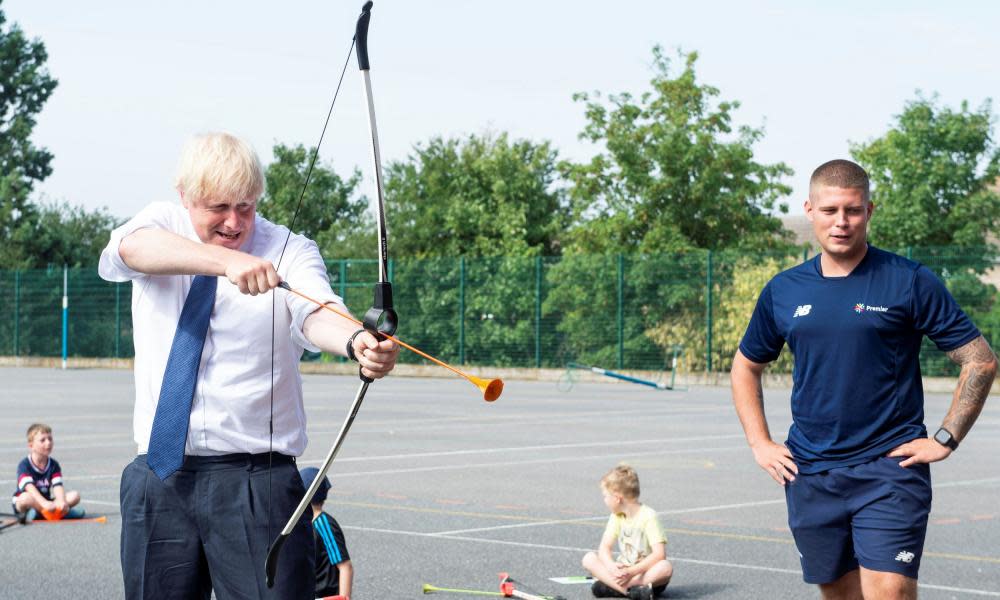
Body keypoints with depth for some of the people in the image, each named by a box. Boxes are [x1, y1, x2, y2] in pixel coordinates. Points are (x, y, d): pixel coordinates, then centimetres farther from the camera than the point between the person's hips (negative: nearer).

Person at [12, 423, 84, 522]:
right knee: (26, 498, -40)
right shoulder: (24, 465, -14)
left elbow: (58, 486, -13)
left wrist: (62, 502, -35)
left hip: (45, 502, 5)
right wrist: (45, 503, -47)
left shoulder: (54, 465, 2)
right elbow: (29, 487, -30)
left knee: (75, 495, -15)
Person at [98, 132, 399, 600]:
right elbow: (132, 247, -20)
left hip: (256, 478, -2)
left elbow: (316, 314, -21)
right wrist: (225, 260, -38)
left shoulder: (289, 250, -1)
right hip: (158, 478, 3)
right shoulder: (160, 224, 4)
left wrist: (356, 341, -46)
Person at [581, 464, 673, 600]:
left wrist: (632, 571, -33)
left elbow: (659, 554, -23)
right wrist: (611, 566, -26)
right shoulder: (616, 517, 4)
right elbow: (605, 547, -3)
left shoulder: (648, 517, -14)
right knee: (589, 558, -15)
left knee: (666, 568, -37)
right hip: (623, 571, 5)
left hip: (647, 573, -5)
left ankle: (612, 586, -35)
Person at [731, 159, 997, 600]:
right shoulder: (783, 290, 8)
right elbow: (746, 367, 22)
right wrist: (760, 444, 12)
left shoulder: (909, 282, -4)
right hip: (809, 476, 4)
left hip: (890, 468, -4)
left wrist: (945, 439, -6)